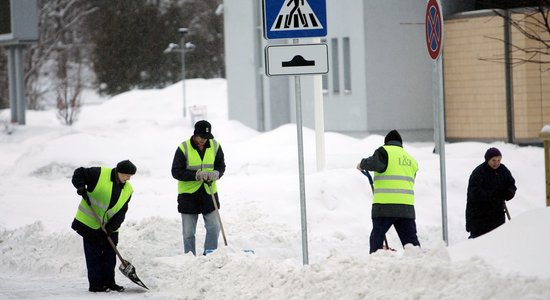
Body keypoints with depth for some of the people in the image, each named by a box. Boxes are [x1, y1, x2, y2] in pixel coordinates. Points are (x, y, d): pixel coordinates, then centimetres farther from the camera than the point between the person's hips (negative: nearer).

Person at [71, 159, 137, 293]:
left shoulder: (128, 190, 2)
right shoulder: (99, 174, -14)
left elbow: (121, 211, -1)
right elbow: (79, 173, -9)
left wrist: (113, 225, -14)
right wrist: (81, 188, -25)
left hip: (109, 228, 5)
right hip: (90, 223, -5)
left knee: (110, 255, 8)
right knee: (94, 255, -1)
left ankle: (109, 282, 19)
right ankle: (96, 284, 4)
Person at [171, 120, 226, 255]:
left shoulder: (215, 146, -1)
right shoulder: (183, 148, -12)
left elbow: (221, 166, 6)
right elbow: (176, 172, -11)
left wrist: (215, 174, -17)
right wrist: (196, 175, -23)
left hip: (209, 192, 3)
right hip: (188, 193, -3)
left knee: (214, 227, 0)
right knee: (188, 232, 3)